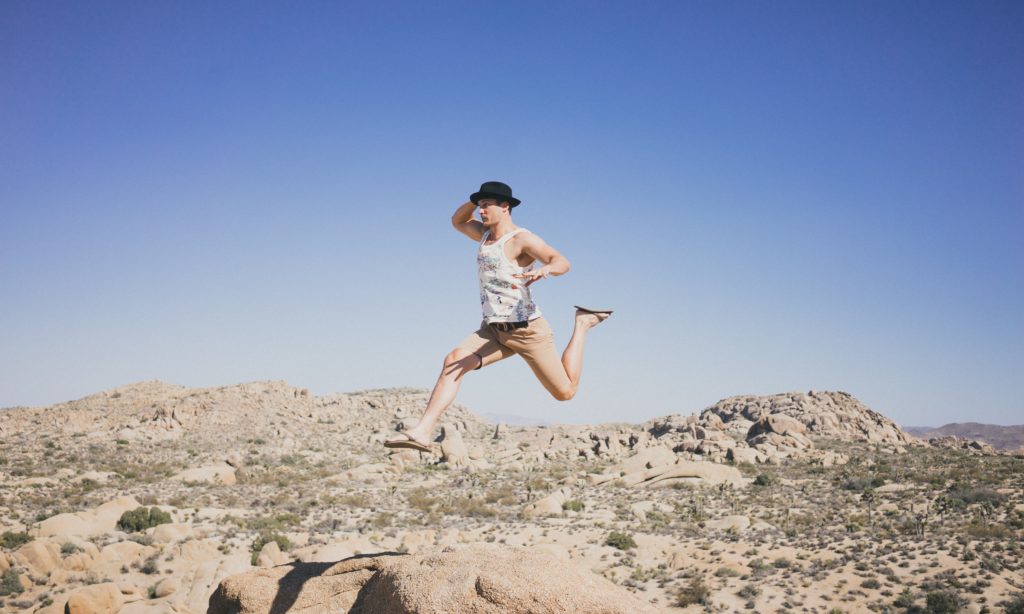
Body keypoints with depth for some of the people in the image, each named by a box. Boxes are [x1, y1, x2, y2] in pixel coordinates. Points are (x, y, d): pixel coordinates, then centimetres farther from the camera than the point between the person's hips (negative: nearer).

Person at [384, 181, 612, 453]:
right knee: (454, 360, -21)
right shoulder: (486, 235, 11)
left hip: (528, 330, -6)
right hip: (494, 330, 6)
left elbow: (562, 262, -29)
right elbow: (457, 222, 29)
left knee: (565, 392, 2)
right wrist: (474, 200, 9)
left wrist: (544, 269, -54)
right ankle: (423, 432, -29)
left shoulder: (522, 239, -15)